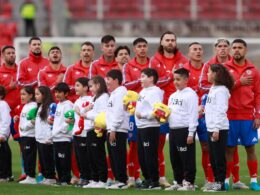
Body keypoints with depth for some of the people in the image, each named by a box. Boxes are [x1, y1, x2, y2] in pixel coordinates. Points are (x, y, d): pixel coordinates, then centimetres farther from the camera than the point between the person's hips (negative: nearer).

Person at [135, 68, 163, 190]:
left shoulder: (155, 92, -11)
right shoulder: (143, 91, 18)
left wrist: (142, 115, -18)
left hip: (150, 127, -10)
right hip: (141, 127, 10)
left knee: (150, 155, -8)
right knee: (141, 155, 12)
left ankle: (154, 182, -4)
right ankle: (147, 179, 20)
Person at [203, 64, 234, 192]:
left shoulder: (221, 90, -12)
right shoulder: (213, 89, 16)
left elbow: (220, 111, -17)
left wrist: (217, 129, -20)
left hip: (219, 129, -9)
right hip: (211, 128, 9)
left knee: (219, 157, -5)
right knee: (213, 157, 11)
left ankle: (220, 183, -1)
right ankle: (216, 182, 16)